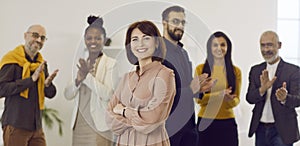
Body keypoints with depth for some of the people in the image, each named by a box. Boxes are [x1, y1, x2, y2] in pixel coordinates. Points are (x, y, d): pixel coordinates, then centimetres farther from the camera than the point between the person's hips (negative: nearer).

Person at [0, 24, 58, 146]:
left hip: (36, 126, 6)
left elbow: (50, 94, 14)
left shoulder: (41, 63, 13)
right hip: (16, 126, -6)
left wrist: (47, 84, -10)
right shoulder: (12, 60, -7)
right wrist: (31, 79, -21)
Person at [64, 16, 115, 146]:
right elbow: (68, 95, 7)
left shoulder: (110, 64, -4)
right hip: (79, 125, 6)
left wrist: (88, 76, -20)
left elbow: (108, 94, -17)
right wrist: (78, 80, -11)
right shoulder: (82, 64, 13)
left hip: (98, 125, -6)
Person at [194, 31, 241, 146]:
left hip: (227, 123, 1)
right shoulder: (200, 69, 2)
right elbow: (198, 98, -3)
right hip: (205, 122, -1)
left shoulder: (236, 71, 6)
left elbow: (236, 100, 6)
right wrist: (219, 95, -18)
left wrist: (230, 99, -18)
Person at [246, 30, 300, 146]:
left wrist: (285, 98, -32)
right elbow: (249, 98, 0)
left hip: (282, 130, -4)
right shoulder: (255, 70, 8)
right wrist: (262, 89, -21)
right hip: (260, 129, 4)